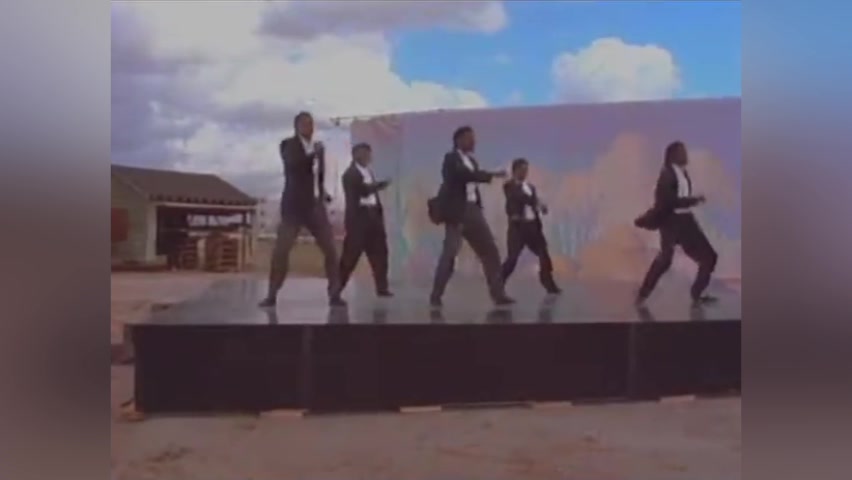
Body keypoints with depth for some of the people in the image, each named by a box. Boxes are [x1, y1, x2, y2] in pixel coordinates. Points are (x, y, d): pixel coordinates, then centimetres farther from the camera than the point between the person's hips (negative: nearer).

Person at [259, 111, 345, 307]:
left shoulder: (319, 147, 15)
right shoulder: (287, 145, 0)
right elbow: (293, 164, -20)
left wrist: (323, 192, 11)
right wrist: (312, 153, -23)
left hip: (316, 205, 4)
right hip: (294, 205, -4)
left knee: (330, 249, -2)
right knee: (281, 249, -9)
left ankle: (334, 294, 6)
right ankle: (272, 294, 0)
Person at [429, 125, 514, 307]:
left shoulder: (472, 161, 19)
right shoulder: (451, 159, -5)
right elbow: (464, 175, -22)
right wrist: (491, 175, -24)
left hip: (473, 210, 8)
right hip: (457, 211, -7)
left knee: (490, 250, 4)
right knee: (450, 252, -9)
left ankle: (498, 294, 8)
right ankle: (436, 295, 0)